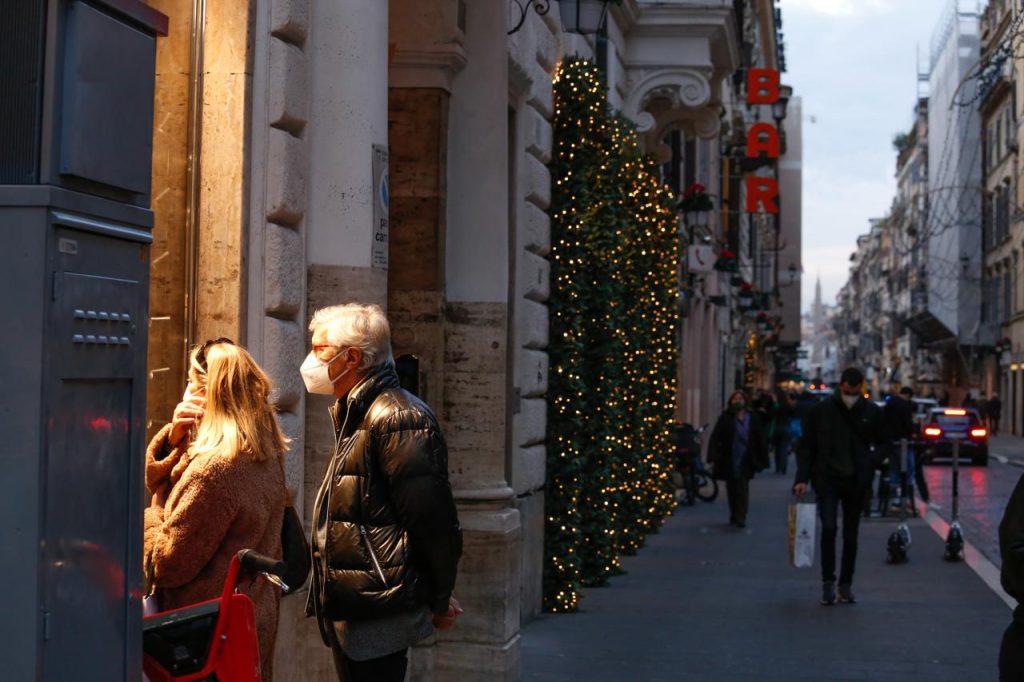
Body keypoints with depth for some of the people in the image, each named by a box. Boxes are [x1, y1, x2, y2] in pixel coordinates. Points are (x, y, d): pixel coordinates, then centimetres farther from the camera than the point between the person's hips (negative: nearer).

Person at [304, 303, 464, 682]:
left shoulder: (397, 417, -16)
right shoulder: (355, 416, 17)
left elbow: (433, 520, -19)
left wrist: (438, 600, -10)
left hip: (378, 614, -10)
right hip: (349, 610, 10)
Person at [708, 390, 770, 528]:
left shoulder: (752, 418, 0)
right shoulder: (725, 418, -3)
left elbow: (760, 439, 3)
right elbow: (715, 438, -8)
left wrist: (762, 460, 0)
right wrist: (713, 458, -18)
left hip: (745, 461, -1)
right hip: (728, 461, 1)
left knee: (743, 489, -9)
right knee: (731, 489, 10)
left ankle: (741, 517, -9)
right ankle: (734, 515, 24)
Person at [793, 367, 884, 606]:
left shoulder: (872, 412, 1)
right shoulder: (820, 411, -2)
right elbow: (806, 447, 1)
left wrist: (872, 464, -3)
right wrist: (802, 479, -7)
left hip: (857, 481, 2)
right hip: (827, 479, -2)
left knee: (851, 535, 8)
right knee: (829, 528, -16)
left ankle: (846, 585, 18)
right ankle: (828, 582, -4)